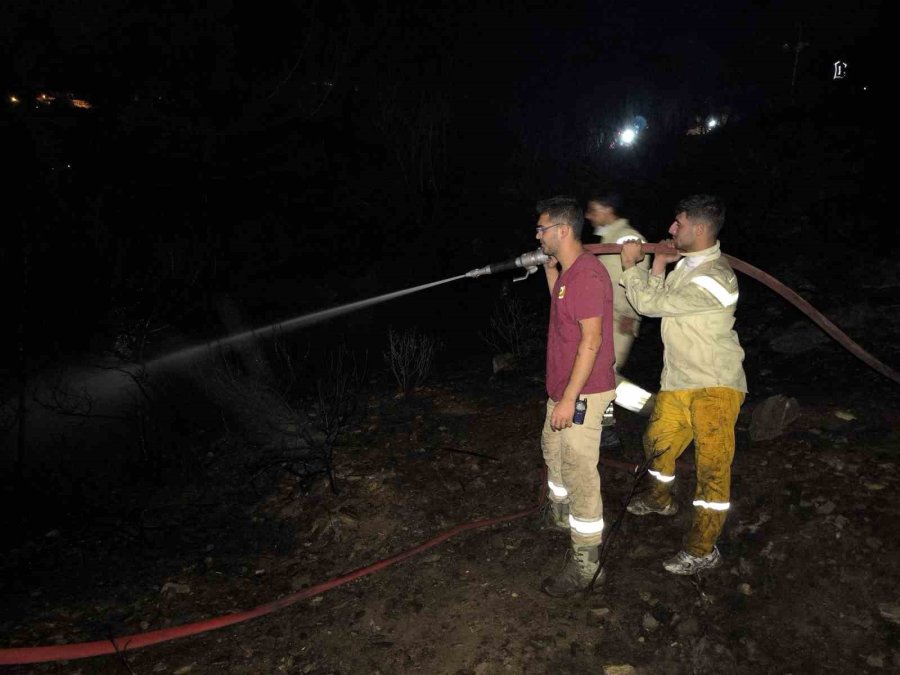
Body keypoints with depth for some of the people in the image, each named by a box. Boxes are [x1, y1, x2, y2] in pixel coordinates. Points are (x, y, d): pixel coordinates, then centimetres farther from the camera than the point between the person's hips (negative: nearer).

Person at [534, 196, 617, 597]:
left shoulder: (586, 274, -21)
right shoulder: (567, 271, 9)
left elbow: (592, 340, -24)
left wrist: (569, 397, -24)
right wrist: (549, 269, 15)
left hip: (581, 394, -11)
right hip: (563, 389, 11)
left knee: (579, 473, -3)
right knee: (552, 449, 28)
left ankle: (584, 565, 9)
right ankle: (561, 516, 51)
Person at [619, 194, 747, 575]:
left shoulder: (714, 279, -26)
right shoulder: (687, 264, 4)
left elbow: (649, 303, -24)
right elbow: (656, 302, 10)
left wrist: (630, 265, -11)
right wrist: (659, 265, 0)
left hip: (714, 386, -9)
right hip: (678, 380, 9)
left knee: (712, 463, -4)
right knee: (658, 442, 22)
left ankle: (702, 550, 6)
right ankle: (660, 499, 48)